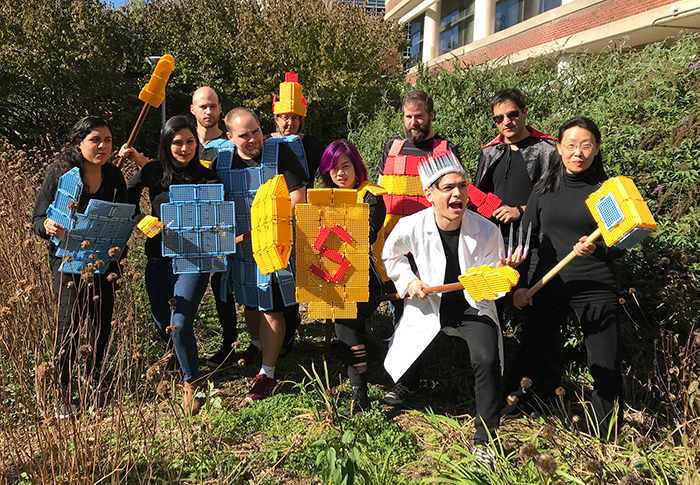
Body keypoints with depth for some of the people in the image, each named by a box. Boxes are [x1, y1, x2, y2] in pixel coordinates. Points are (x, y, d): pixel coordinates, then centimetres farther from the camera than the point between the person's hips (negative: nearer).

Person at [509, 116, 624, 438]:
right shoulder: (544, 189, 7)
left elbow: (620, 247, 2)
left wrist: (595, 248, -19)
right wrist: (519, 285, 4)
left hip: (595, 290, -2)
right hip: (547, 289, 2)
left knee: (605, 369, 3)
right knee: (536, 361, 9)